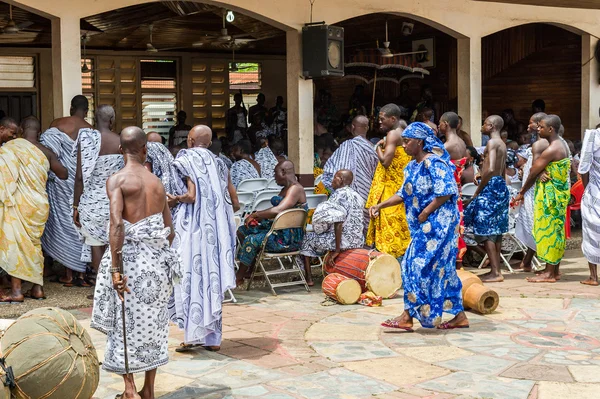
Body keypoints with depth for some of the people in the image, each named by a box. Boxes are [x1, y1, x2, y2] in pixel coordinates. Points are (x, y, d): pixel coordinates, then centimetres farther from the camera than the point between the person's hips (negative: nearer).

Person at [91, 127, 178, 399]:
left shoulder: (117, 180, -5)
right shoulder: (157, 183, 13)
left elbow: (116, 223, -19)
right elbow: (169, 232, 13)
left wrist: (115, 267, -21)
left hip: (130, 254, -5)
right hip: (158, 258, 5)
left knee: (125, 324, 7)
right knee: (152, 324, 13)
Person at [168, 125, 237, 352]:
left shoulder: (187, 161, -4)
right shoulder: (218, 165, 13)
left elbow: (192, 196, -16)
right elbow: (234, 204, 11)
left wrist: (175, 200, 1)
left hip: (193, 229, -5)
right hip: (216, 230, 5)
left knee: (192, 276, -1)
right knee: (211, 277, 9)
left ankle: (193, 335, -3)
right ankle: (213, 338, 11)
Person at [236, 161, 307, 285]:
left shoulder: (295, 189, -18)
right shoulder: (285, 189, 16)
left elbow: (277, 211, -30)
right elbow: (276, 210, 22)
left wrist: (255, 215, -19)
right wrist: (258, 216, 5)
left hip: (289, 238, -11)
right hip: (278, 230, 11)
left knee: (251, 240, -23)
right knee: (243, 230, 11)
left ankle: (238, 278, -8)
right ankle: (250, 270, 11)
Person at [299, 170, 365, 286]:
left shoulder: (339, 193, -13)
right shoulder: (357, 195, 12)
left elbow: (338, 222, -22)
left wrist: (337, 250, -19)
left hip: (344, 240, -8)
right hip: (358, 241, 8)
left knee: (307, 238, 11)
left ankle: (308, 278, 8)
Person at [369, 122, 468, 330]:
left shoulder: (434, 163, -14)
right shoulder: (412, 167, 14)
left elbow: (446, 192, -20)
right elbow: (404, 193, 18)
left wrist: (426, 212, -18)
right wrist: (380, 205, 9)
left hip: (438, 222, -10)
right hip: (425, 225, 10)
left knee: (419, 266, -9)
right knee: (442, 267, 10)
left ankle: (407, 316, -5)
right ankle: (459, 315, 15)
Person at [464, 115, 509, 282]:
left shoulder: (492, 143, -12)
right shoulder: (502, 144, 18)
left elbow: (490, 169, -23)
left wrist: (477, 191, -16)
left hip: (491, 186, -10)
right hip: (501, 186, 10)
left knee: (486, 231, -8)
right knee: (495, 231, 12)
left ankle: (495, 272, -11)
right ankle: (496, 270, 15)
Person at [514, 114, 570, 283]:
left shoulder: (551, 150, -19)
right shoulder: (562, 144, 11)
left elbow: (533, 173, -12)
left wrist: (521, 193, -1)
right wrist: (542, 171, -17)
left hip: (550, 194, -10)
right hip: (560, 192, 10)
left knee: (549, 231, -5)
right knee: (556, 231, 13)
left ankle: (549, 273, -1)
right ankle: (555, 270, 19)